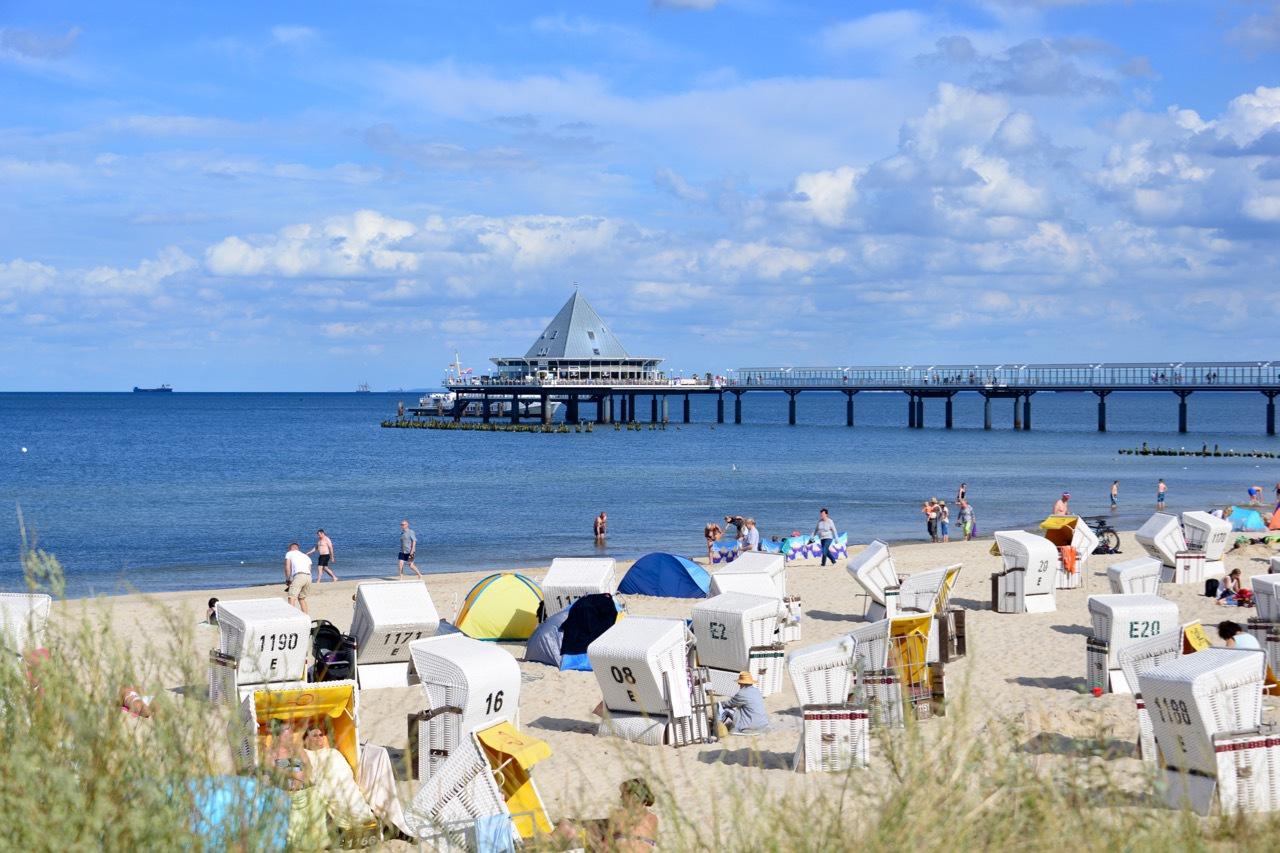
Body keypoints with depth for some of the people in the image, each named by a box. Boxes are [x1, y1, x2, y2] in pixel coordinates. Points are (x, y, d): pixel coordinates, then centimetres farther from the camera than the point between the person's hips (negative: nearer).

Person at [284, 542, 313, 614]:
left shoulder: (289, 553, 19)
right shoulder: (306, 556, 34)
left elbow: (287, 568, 8)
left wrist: (287, 580, 19)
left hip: (299, 576, -6)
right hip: (309, 577, 6)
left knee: (291, 597, -14)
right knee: (302, 598, 23)